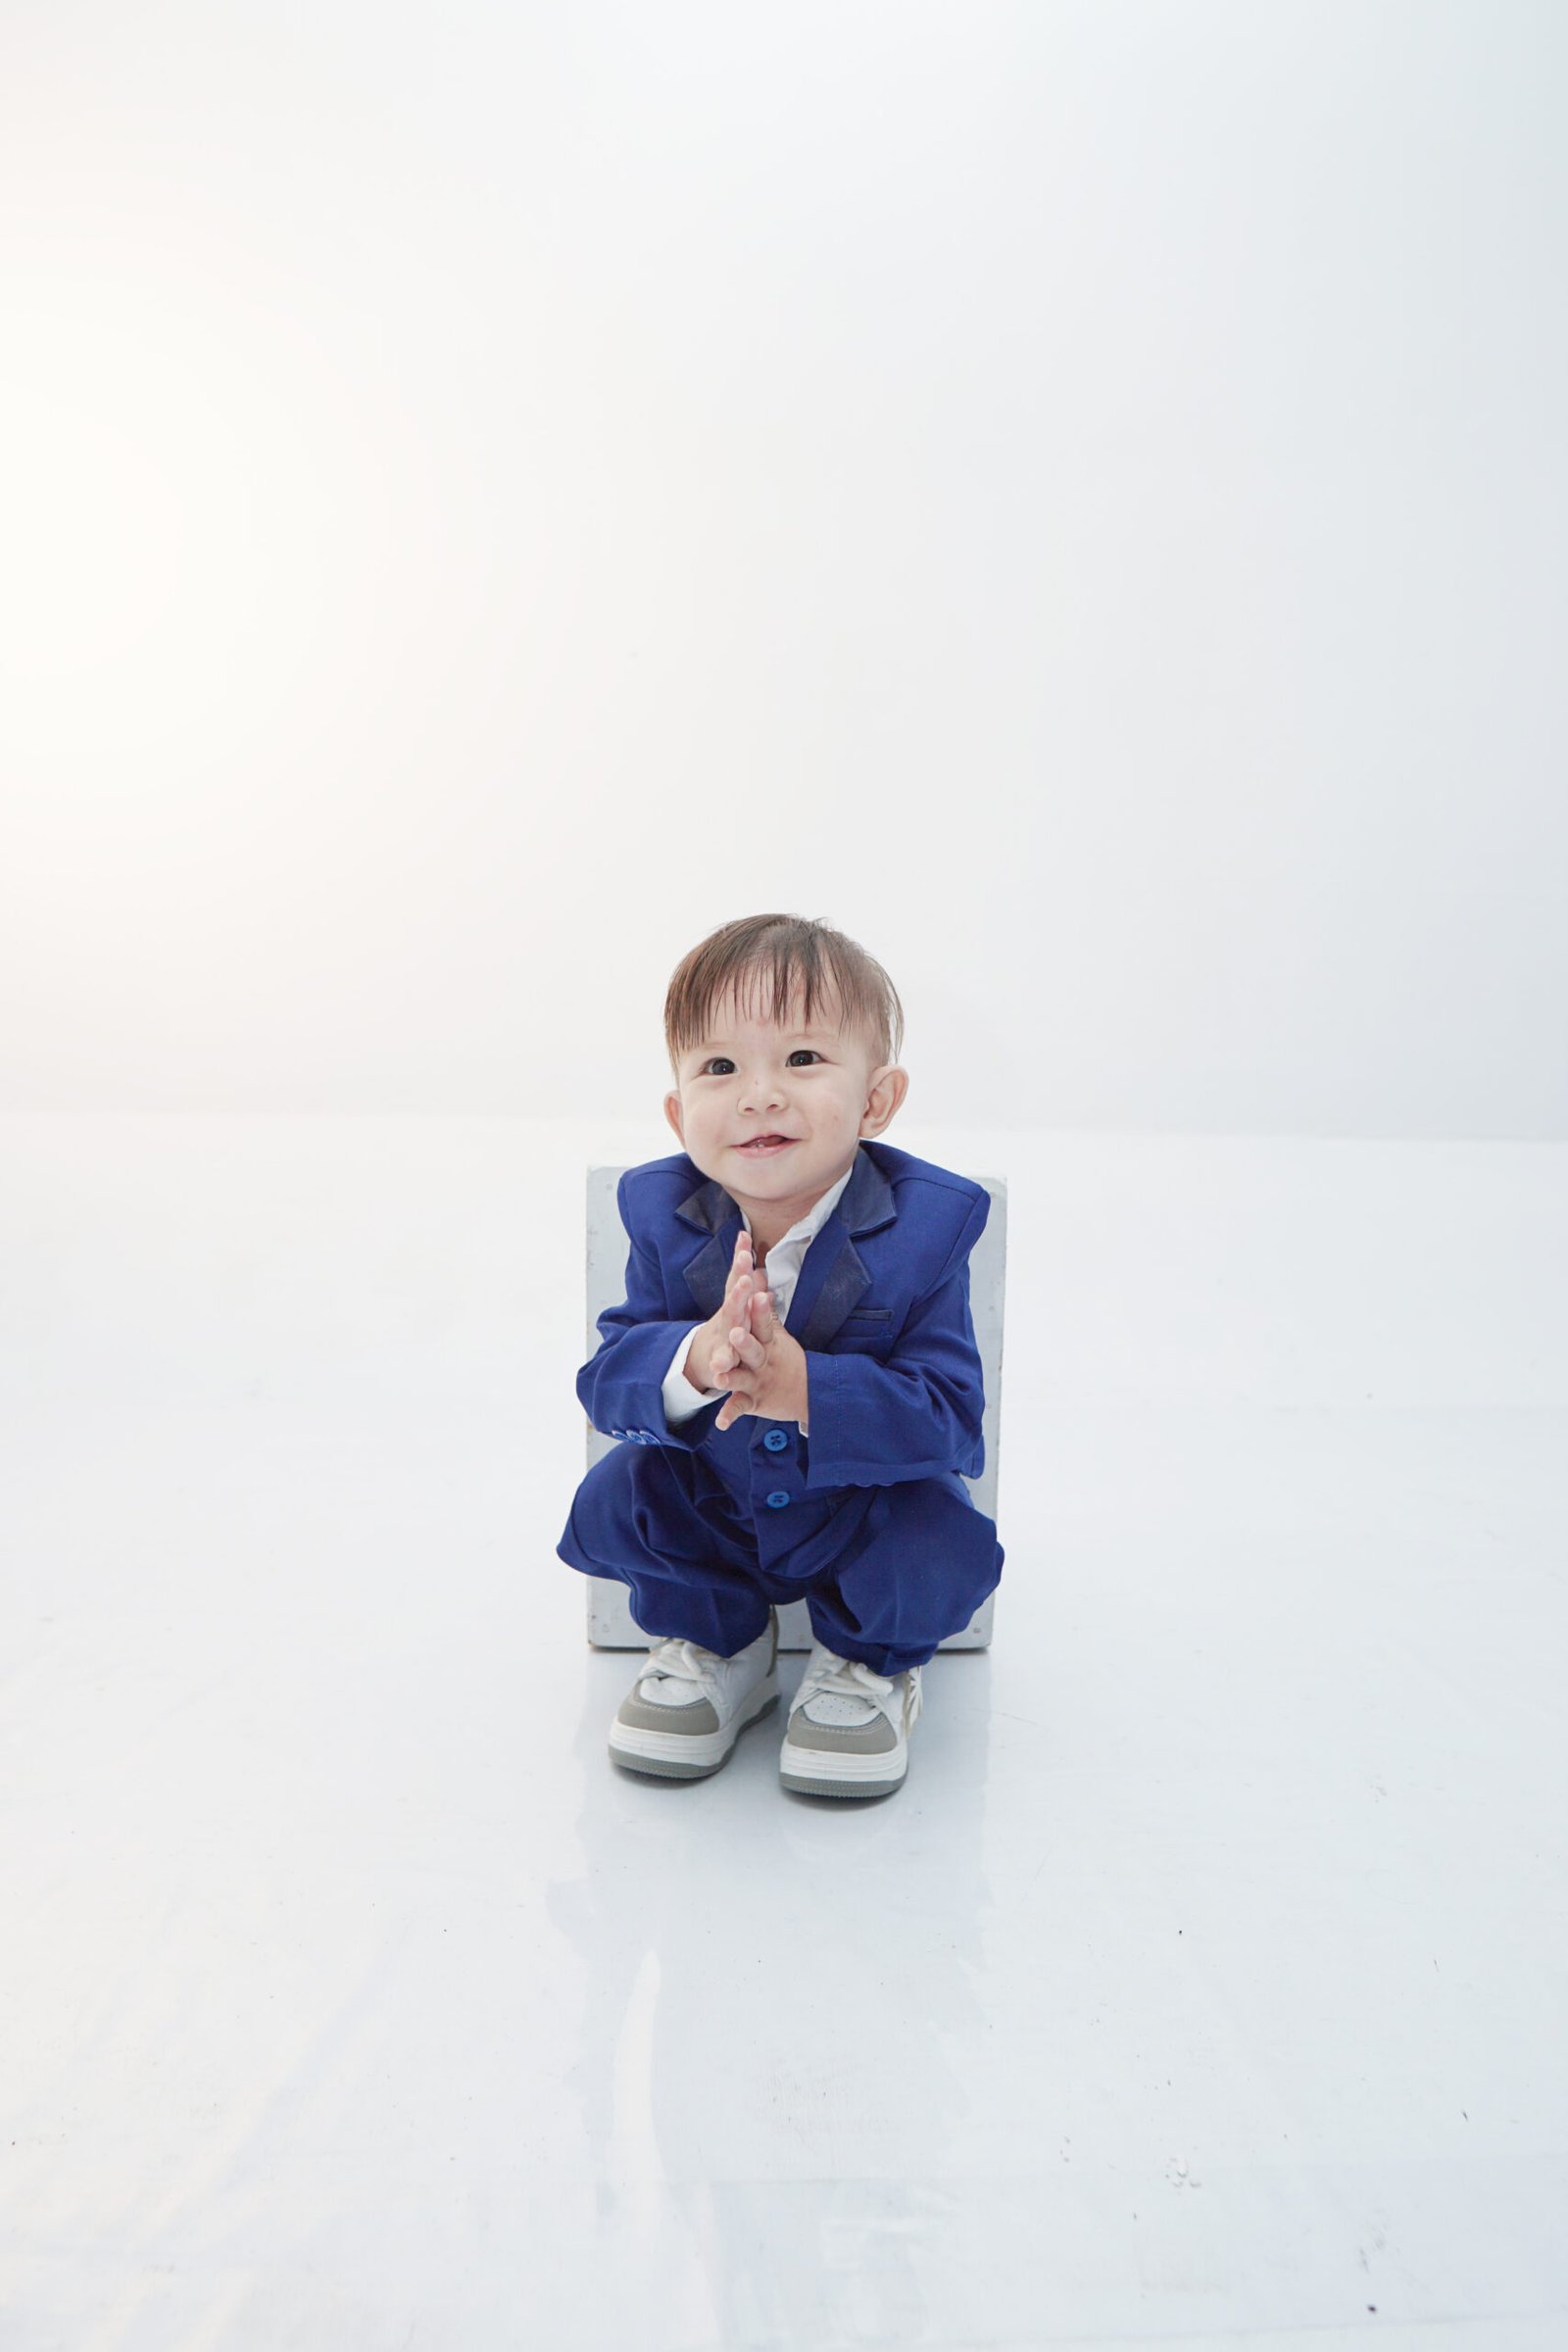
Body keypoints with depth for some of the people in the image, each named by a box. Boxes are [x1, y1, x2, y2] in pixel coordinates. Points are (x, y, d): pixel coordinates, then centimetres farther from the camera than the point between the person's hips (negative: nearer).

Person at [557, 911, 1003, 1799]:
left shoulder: (925, 1225, -24)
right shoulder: (663, 1213, -15)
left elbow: (947, 1420, -27)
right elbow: (606, 1381, -19)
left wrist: (801, 1386, -44)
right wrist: (694, 1360, -43)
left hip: (867, 1503, -2)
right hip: (709, 1509, 3)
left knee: (942, 1552, -28)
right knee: (611, 1504, -20)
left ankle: (875, 1664, 10)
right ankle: (717, 1643, 12)